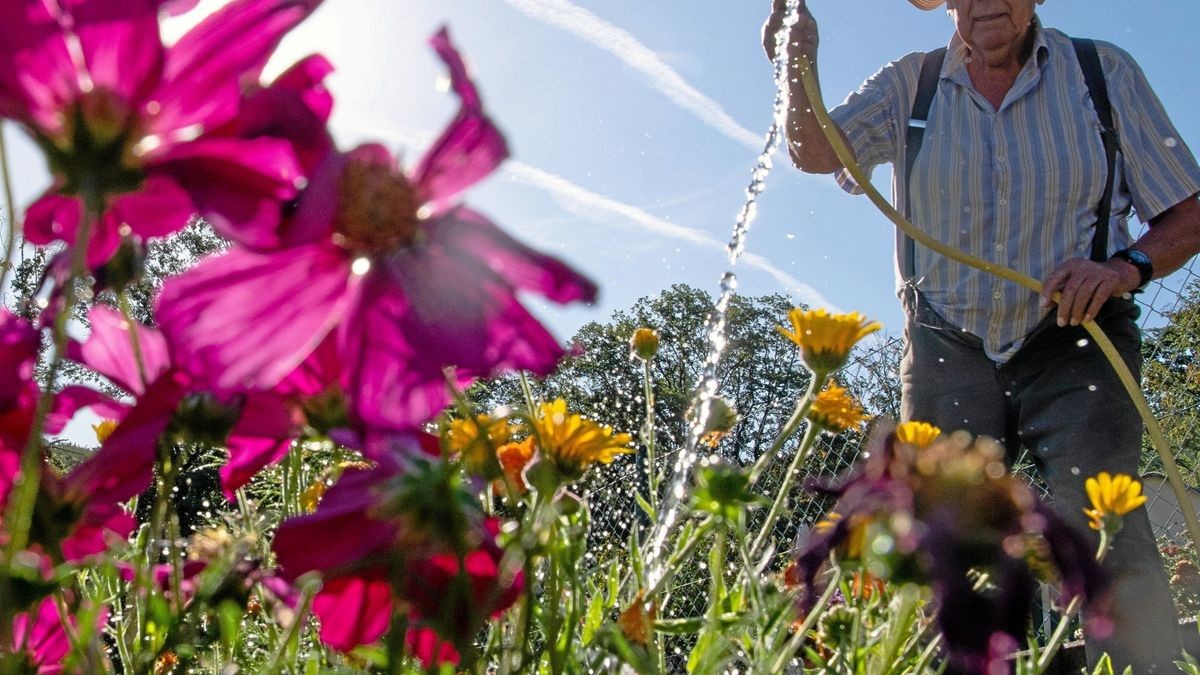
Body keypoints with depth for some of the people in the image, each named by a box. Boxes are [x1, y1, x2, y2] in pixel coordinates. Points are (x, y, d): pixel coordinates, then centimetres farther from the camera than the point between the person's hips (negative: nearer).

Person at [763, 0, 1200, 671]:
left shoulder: (1106, 72, 4)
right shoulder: (910, 84, 8)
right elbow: (817, 153, -6)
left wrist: (1129, 265, -15)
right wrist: (799, 65, -24)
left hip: (1075, 344, -1)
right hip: (949, 350, 2)